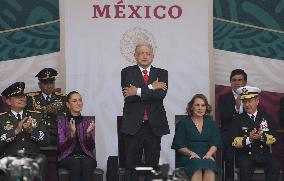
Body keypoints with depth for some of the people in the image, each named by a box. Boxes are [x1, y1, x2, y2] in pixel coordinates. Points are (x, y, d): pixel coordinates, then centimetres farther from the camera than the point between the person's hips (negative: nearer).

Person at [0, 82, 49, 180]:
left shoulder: (36, 116, 16)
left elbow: (46, 141, 6)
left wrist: (31, 130, -10)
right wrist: (16, 131, -16)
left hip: (33, 157, 1)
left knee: (41, 159, -31)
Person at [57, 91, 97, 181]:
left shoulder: (88, 120, 9)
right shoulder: (61, 120, 4)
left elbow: (92, 147, 2)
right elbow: (61, 146, -5)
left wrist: (89, 133, -18)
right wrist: (72, 134, -23)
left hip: (86, 156, 1)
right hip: (67, 157, -1)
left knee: (87, 162, -33)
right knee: (75, 162, -35)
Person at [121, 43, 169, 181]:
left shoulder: (161, 73, 10)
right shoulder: (127, 72, 7)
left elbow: (161, 94, -9)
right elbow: (128, 95, -9)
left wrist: (138, 91, -12)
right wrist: (151, 88, -10)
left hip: (154, 125, 2)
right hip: (133, 125, -1)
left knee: (153, 163, 5)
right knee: (131, 164, 0)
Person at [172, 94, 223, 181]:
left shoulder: (211, 124, 21)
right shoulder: (183, 124, 13)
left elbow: (215, 144, 10)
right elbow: (179, 146, 6)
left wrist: (209, 154, -11)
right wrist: (191, 153, -13)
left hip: (207, 157, 2)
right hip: (188, 157, -2)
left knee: (210, 170, -35)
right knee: (197, 170, -36)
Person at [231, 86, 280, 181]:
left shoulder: (266, 117, 11)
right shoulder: (238, 119, 6)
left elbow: (273, 138, 3)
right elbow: (234, 141, -2)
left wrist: (262, 137, -18)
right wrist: (249, 139, -20)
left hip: (264, 154, 2)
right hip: (245, 154, -2)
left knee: (275, 166, -28)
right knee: (245, 166, -34)